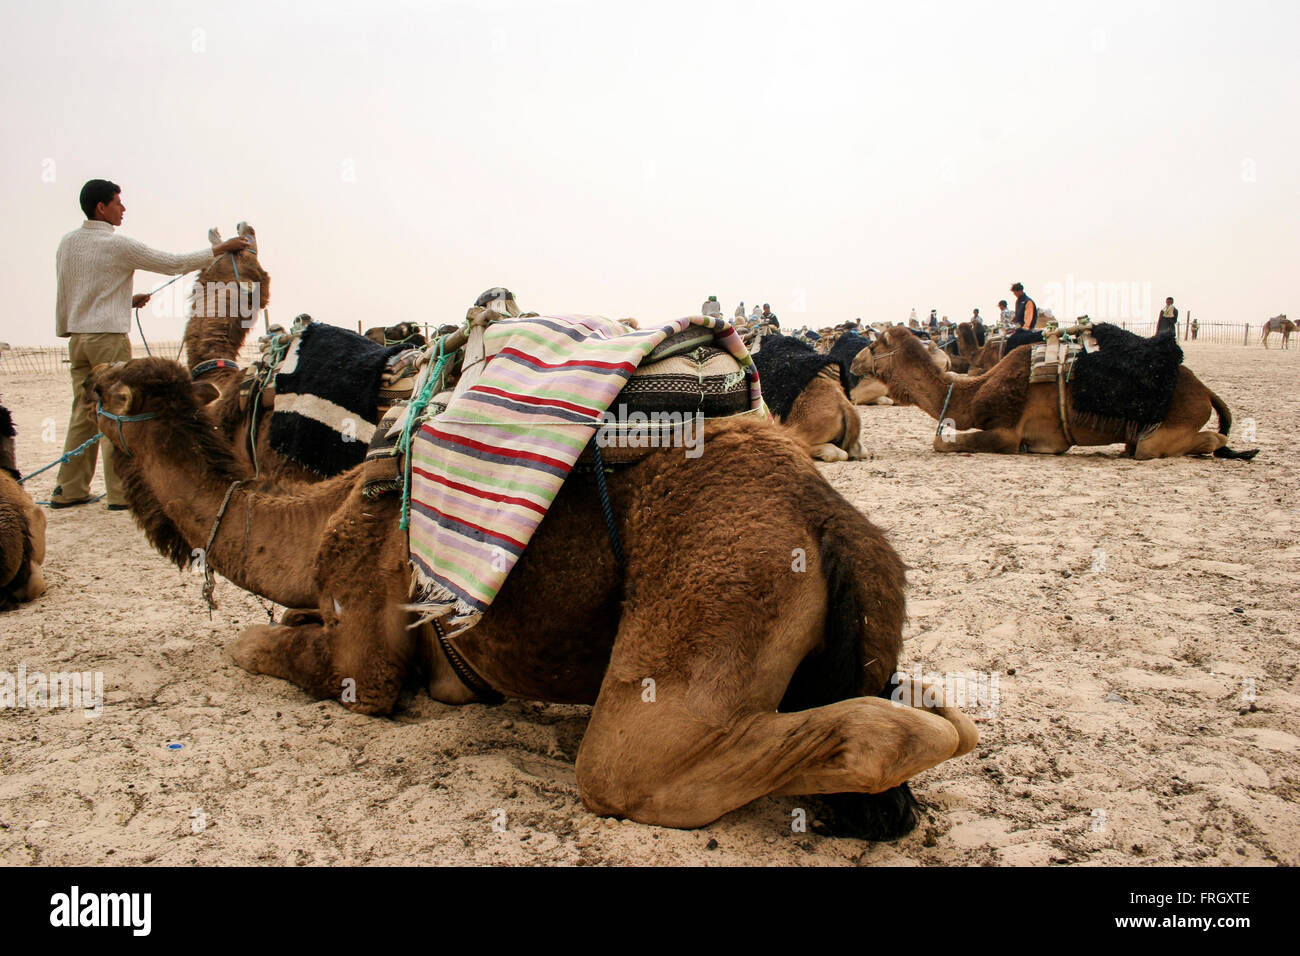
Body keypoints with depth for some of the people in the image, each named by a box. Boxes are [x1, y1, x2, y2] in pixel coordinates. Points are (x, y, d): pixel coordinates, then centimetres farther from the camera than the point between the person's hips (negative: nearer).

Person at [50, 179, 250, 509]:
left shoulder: (67, 243, 11)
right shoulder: (118, 246, -10)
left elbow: (69, 294, 18)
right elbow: (173, 264, -7)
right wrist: (220, 249, -1)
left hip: (77, 337, 7)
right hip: (109, 336, -7)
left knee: (83, 413, 12)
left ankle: (69, 490, 15)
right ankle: (121, 492, -1)